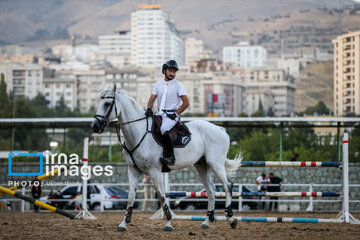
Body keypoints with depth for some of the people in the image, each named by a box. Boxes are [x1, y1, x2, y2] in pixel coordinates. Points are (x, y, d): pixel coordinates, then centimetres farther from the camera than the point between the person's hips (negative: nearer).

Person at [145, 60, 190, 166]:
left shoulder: (178, 85, 0)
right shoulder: (158, 84, 14)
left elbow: (186, 103, -4)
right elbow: (152, 98, 8)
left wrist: (176, 114, -10)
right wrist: (149, 109, -12)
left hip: (171, 115, -6)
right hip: (159, 114, 6)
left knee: (164, 129, -34)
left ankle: (170, 156, -31)